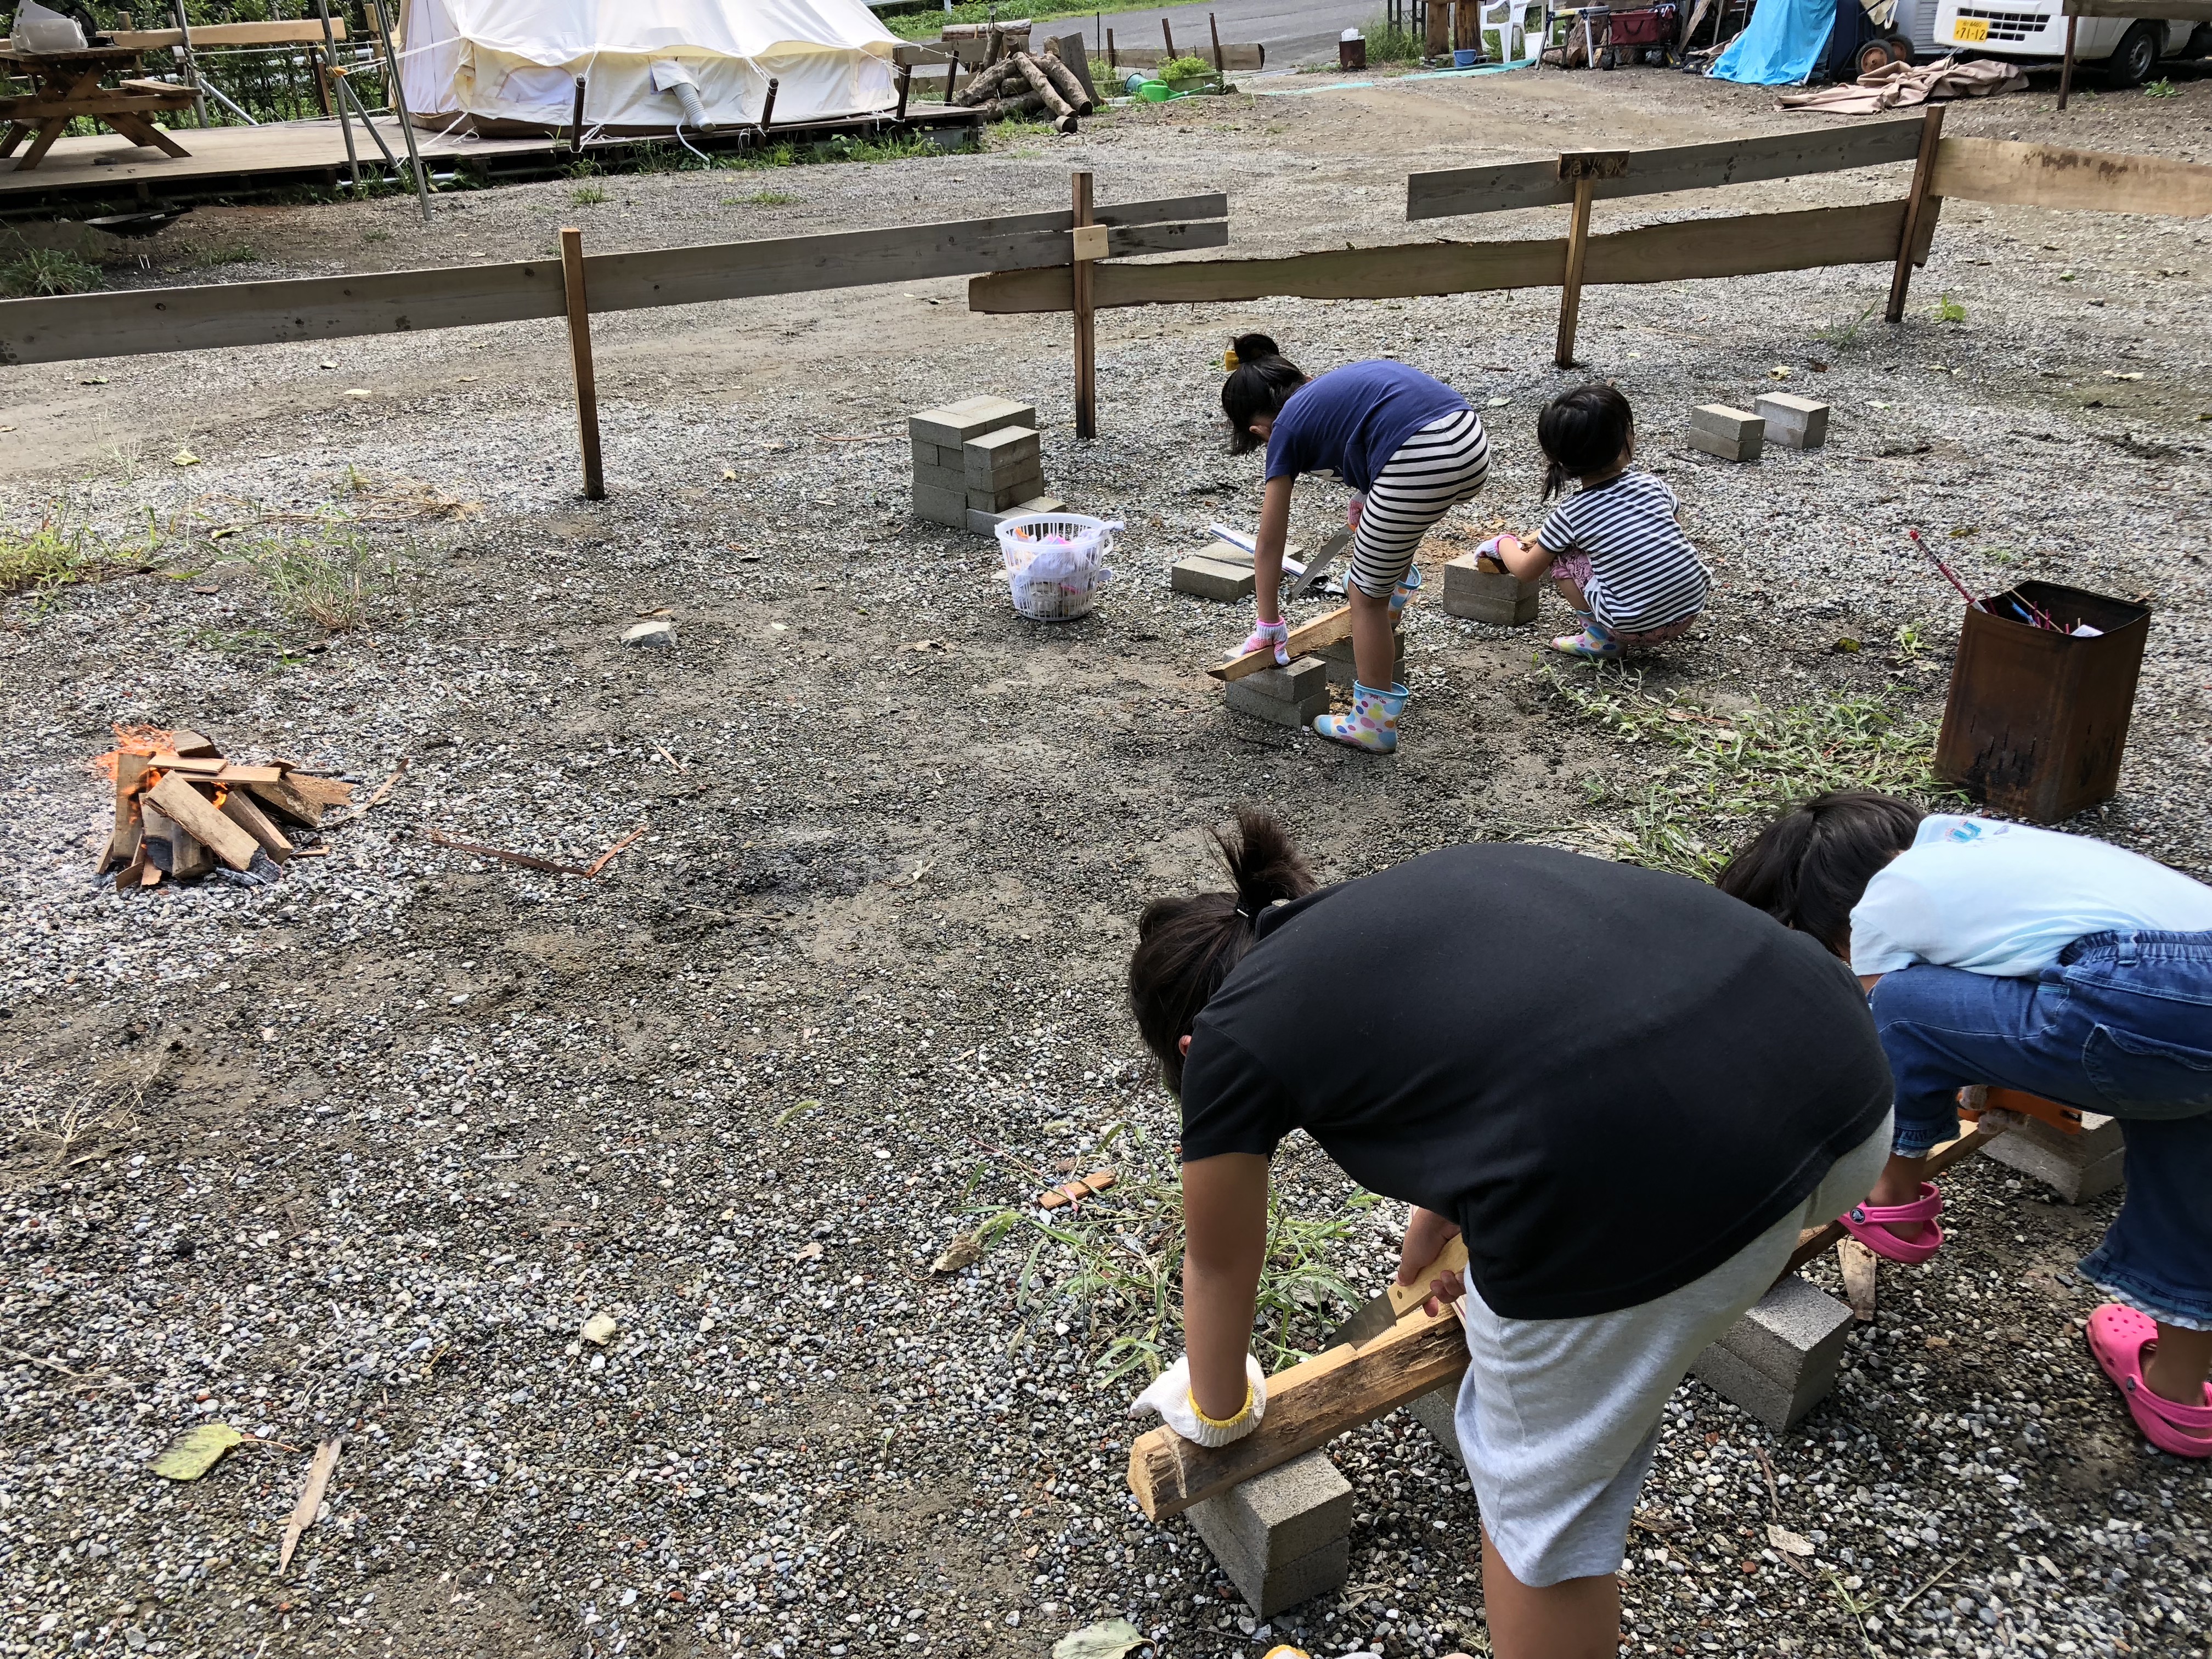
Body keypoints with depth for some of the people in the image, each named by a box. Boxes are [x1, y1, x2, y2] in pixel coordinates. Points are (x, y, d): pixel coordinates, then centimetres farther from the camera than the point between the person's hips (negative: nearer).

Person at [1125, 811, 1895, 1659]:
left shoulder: (1232, 1033, 15)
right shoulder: (1406, 896, 30)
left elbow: (1218, 1266, 30)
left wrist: (1218, 1411, 49)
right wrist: (1440, 1218, 64)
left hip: (1648, 1189, -6)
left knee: (1543, 1490, 21)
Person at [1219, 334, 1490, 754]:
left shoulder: (1286, 431, 15)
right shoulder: (1331, 386, 32)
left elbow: (1269, 546, 21)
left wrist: (1269, 626, 31)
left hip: (1420, 466, -7)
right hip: (1473, 442, 7)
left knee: (1367, 596, 12)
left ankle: (1375, 723, 20)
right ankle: (1395, 582, 46)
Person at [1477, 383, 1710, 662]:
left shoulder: (1569, 515, -6)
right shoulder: (1652, 485, 2)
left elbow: (1526, 571, 7)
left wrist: (1504, 543, 29)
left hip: (1635, 626, -4)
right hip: (1691, 612, 4)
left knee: (1561, 556, 6)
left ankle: (1602, 638, 6)